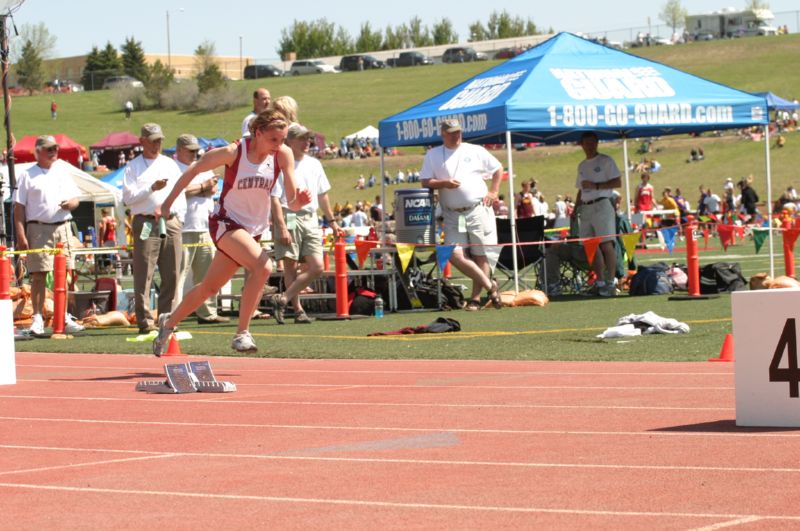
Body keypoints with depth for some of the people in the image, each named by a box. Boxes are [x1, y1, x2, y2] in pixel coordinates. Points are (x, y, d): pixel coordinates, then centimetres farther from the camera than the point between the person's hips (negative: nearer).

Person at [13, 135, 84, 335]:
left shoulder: (63, 171, 16)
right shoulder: (27, 175, 3)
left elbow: (76, 197, 20)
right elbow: (19, 207, -1)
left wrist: (71, 203, -6)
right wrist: (21, 236, -9)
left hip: (63, 227, 4)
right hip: (38, 229, -4)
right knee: (39, 274, -6)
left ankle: (64, 318, 11)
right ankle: (38, 319, -2)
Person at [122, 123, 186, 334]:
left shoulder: (170, 164, 20)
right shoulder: (133, 167, 7)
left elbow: (181, 193, 19)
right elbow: (128, 197, -4)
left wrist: (179, 218, 9)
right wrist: (152, 188, -13)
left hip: (171, 222, 4)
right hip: (146, 223, -4)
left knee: (172, 275, 2)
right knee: (144, 275, -7)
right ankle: (145, 321, -8)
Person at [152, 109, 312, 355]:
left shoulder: (283, 155, -10)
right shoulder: (234, 152, -19)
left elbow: (292, 202, -10)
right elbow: (194, 169, -6)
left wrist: (299, 200, -34)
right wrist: (167, 203, 0)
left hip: (254, 230, 5)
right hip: (226, 222, -5)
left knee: (209, 288, 15)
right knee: (263, 266, -29)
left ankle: (169, 321, 39)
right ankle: (242, 333, -20)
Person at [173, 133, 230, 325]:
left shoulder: (202, 168, 20)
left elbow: (213, 189, 7)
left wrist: (193, 190, -9)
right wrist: (202, 187, -4)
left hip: (204, 228, 8)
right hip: (182, 230, -7)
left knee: (206, 273, 10)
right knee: (179, 273, -10)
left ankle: (207, 312, 16)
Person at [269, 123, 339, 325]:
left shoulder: (314, 164, 16)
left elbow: (322, 195, 25)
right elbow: (275, 198, -11)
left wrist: (331, 221, 25)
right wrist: (282, 227, -19)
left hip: (310, 219, 6)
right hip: (289, 217, -6)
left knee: (316, 267, -5)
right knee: (290, 265, -4)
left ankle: (283, 299, -2)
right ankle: (297, 309, 0)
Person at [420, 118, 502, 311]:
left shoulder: (476, 151, 8)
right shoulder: (433, 155, 9)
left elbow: (498, 169, 17)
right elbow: (425, 182, 3)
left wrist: (493, 192, 5)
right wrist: (443, 183, -14)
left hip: (479, 210, -1)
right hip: (453, 214, 1)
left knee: (481, 255, -2)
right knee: (455, 255, -11)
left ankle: (475, 297, 7)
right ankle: (489, 286, 2)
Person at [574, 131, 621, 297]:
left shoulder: (605, 161, 1)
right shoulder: (582, 165, 21)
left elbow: (618, 182, -7)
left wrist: (595, 186, -13)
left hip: (602, 205, -7)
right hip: (586, 208, 7)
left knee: (606, 245, -13)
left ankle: (610, 282, -14)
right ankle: (600, 282, 7)